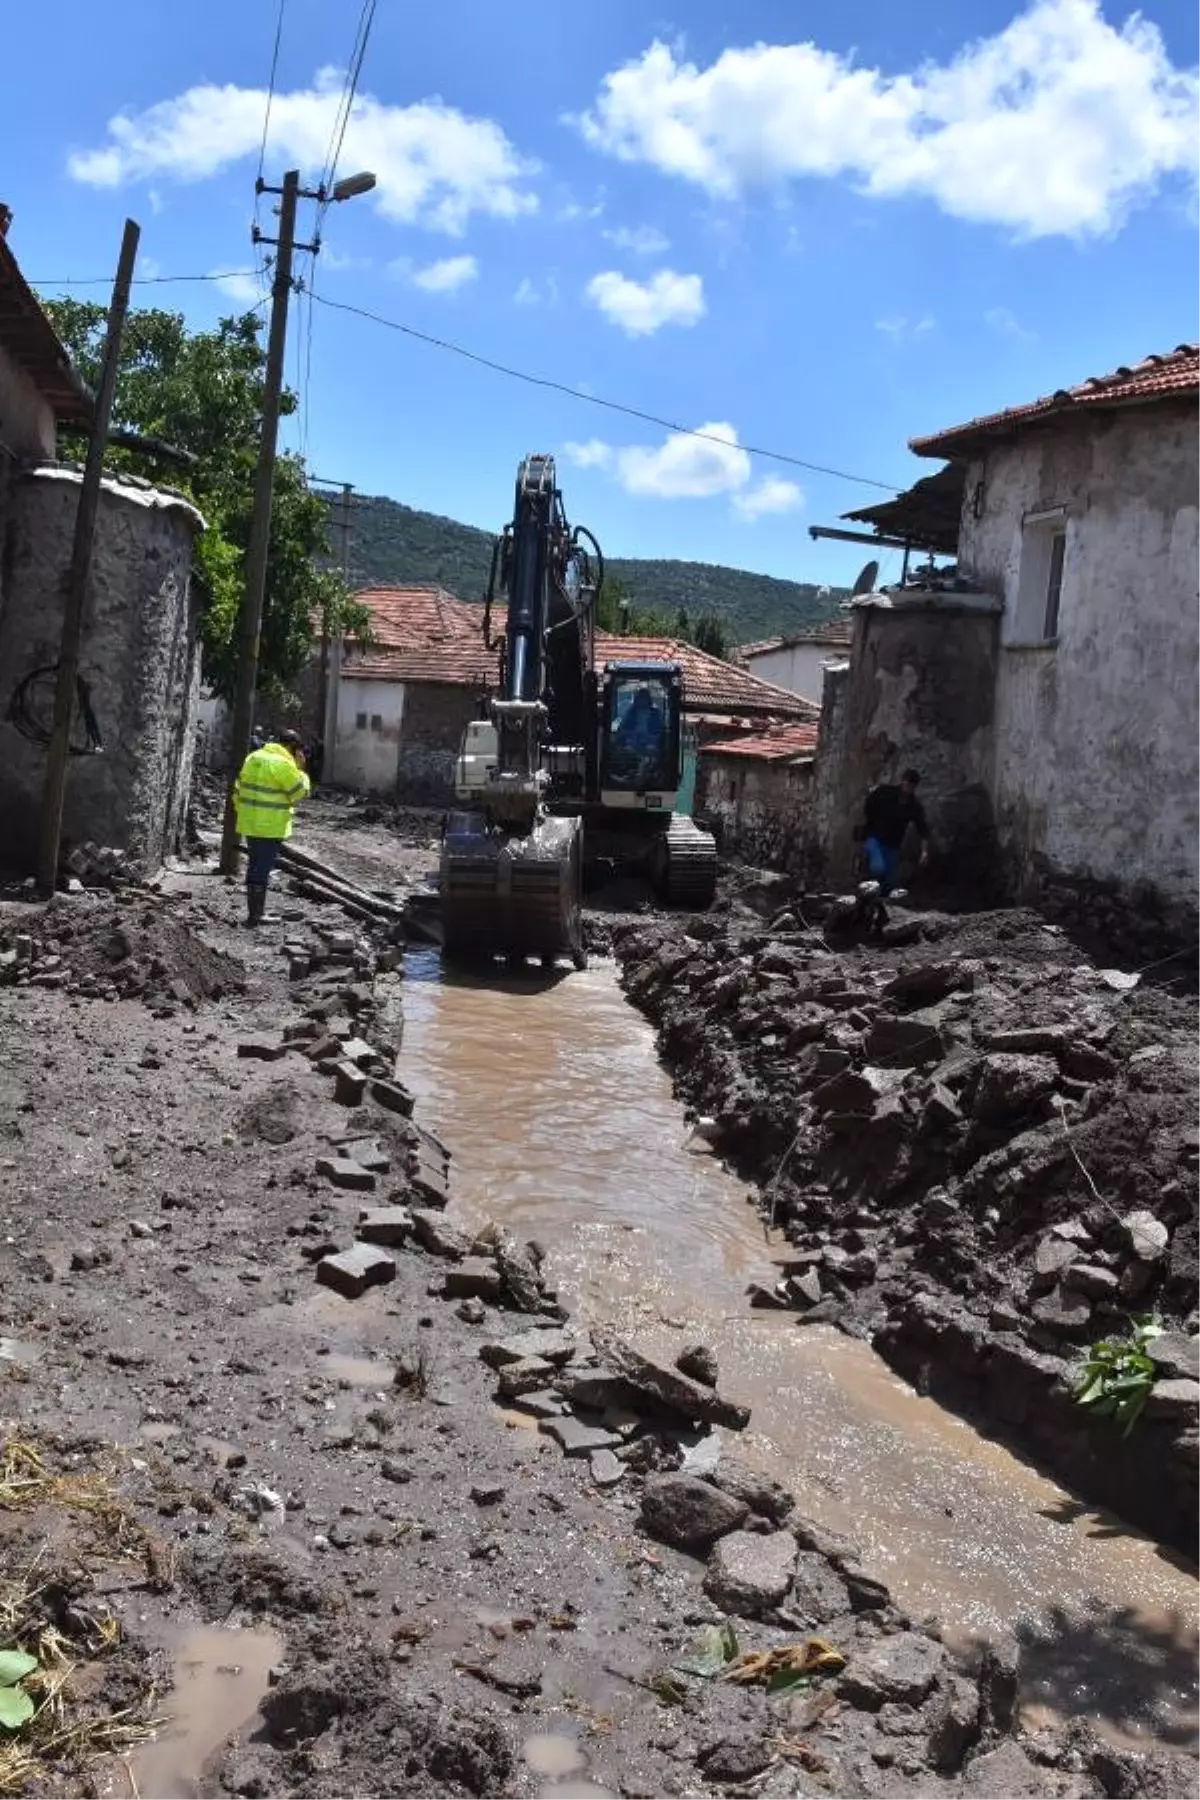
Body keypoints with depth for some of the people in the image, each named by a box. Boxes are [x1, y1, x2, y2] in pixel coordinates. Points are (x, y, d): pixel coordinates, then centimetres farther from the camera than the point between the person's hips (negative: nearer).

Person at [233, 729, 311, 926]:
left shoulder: (254, 757, 11)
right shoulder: (283, 764, -16)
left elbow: (239, 789, 16)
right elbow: (300, 792, -10)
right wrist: (299, 769, -1)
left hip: (249, 823, 8)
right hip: (270, 827, -8)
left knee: (255, 866, 16)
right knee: (263, 868, -2)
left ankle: (255, 910, 24)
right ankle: (256, 915, 2)